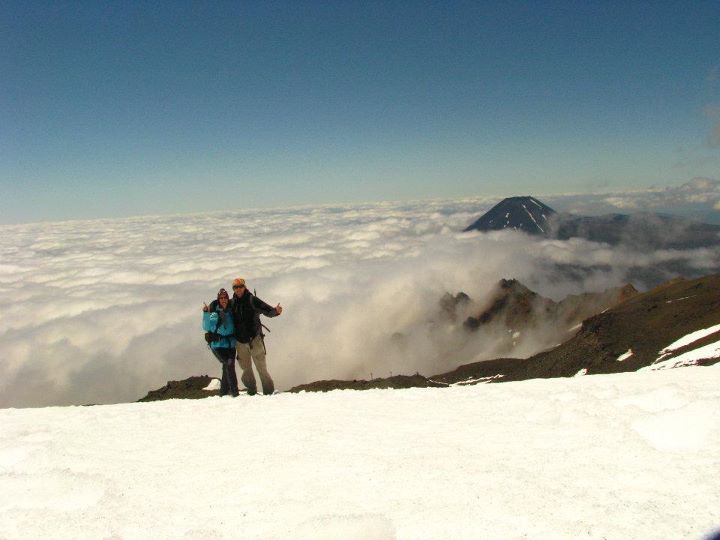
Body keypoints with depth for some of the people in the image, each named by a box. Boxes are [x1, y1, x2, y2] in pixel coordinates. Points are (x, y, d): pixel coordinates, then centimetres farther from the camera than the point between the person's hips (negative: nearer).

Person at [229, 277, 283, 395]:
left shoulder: (252, 300, -5)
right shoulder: (231, 303, 5)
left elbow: (268, 311, -13)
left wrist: (276, 311, -33)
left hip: (254, 339, -4)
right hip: (240, 341, 4)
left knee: (261, 366, -4)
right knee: (246, 368, 11)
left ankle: (269, 391, 5)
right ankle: (251, 390, 25)